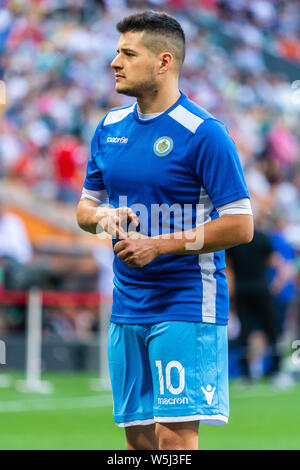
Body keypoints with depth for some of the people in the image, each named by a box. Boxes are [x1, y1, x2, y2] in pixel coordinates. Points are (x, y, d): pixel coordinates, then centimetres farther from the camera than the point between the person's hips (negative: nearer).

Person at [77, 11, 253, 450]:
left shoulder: (204, 133, -11)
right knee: (138, 438, 7)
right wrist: (102, 216, -6)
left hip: (187, 304, -7)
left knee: (175, 436, -13)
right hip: (127, 308, 7)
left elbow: (240, 225, -13)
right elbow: (85, 206, 19)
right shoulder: (110, 127, 10)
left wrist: (159, 245, -17)